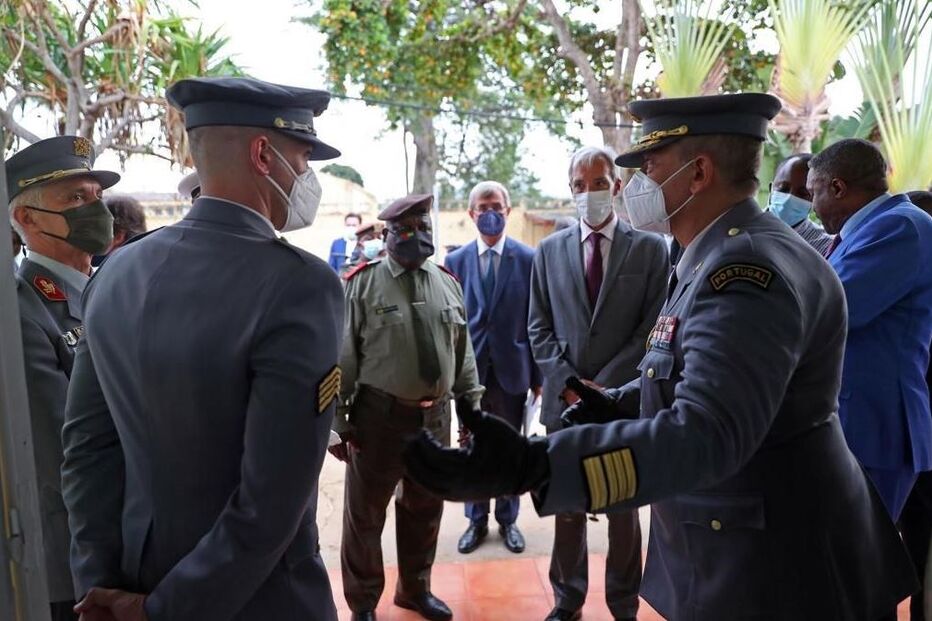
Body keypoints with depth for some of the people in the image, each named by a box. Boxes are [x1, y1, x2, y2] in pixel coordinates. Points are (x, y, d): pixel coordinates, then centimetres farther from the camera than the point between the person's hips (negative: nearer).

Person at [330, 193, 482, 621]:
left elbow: (463, 353, 11)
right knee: (365, 512, 11)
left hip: (435, 416, 4)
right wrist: (338, 419, -9)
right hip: (379, 416, -4)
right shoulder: (363, 283, -7)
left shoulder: (447, 282, 6)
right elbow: (343, 356, -8)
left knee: (425, 509, 19)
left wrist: (472, 406, 11)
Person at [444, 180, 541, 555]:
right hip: (470, 369, 1)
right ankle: (476, 521, 29)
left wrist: (538, 374, -5)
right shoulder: (455, 261, 1)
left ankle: (508, 520, 30)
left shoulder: (529, 259, -4)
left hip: (512, 368, -1)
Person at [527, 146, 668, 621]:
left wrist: (604, 386, -11)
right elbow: (538, 329, 4)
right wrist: (569, 384, -7)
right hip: (564, 400, 2)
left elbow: (653, 329, -5)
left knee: (623, 508, 12)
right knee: (567, 507, 13)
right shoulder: (549, 250, 7)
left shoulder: (650, 248, 0)